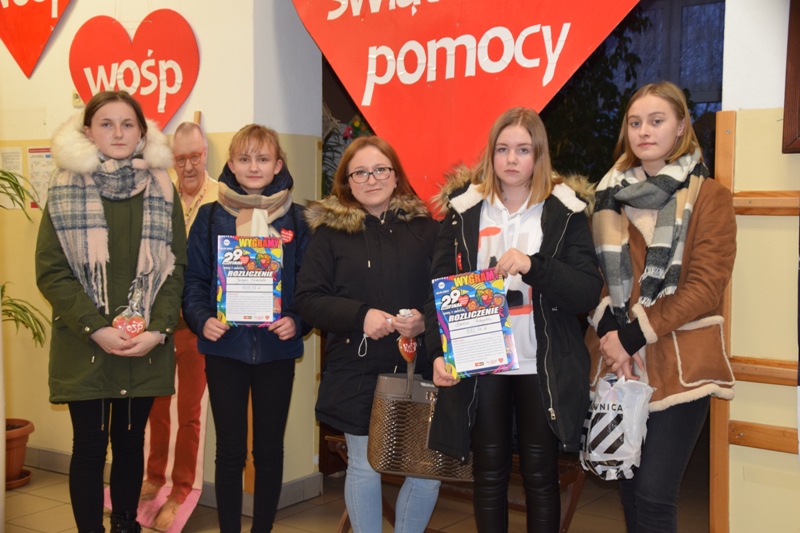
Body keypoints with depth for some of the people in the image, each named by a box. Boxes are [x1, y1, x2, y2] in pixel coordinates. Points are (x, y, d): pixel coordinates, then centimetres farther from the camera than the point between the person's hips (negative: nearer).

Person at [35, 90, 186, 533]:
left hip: (145, 350, 2)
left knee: (130, 445, 12)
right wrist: (96, 329, -15)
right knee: (90, 448, 5)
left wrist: (158, 328, -10)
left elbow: (175, 266, 3)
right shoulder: (65, 190, 0)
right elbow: (51, 271, -5)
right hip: (84, 348, -2)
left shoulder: (161, 191, 6)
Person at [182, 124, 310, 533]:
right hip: (224, 347, 0)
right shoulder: (210, 217, 3)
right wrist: (202, 318, -15)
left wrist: (296, 321, -13)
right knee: (230, 451, 5)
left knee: (269, 449, 10)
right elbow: (193, 278, 2)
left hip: (276, 349, 1)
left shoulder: (295, 219, 4)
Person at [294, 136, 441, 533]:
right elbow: (308, 299, -3)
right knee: (364, 467, 10)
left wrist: (427, 319, -15)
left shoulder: (425, 227, 4)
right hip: (356, 373, -1)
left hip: (417, 369, 1)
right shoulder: (330, 232, 1)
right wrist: (360, 315, -18)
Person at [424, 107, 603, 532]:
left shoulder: (565, 211, -1)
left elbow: (589, 292, -8)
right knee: (489, 473, 10)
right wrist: (438, 352, -12)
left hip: (543, 367, -1)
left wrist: (533, 266, -24)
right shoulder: (464, 208, 3)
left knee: (540, 474, 9)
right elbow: (439, 287, 1)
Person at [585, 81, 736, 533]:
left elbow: (706, 285, -9)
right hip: (617, 360, 4)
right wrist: (609, 332, -8)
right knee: (629, 486, 10)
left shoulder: (709, 196, -1)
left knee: (654, 495, -9)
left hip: (678, 363, -4)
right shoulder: (612, 195, 12)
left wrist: (634, 334, -15)